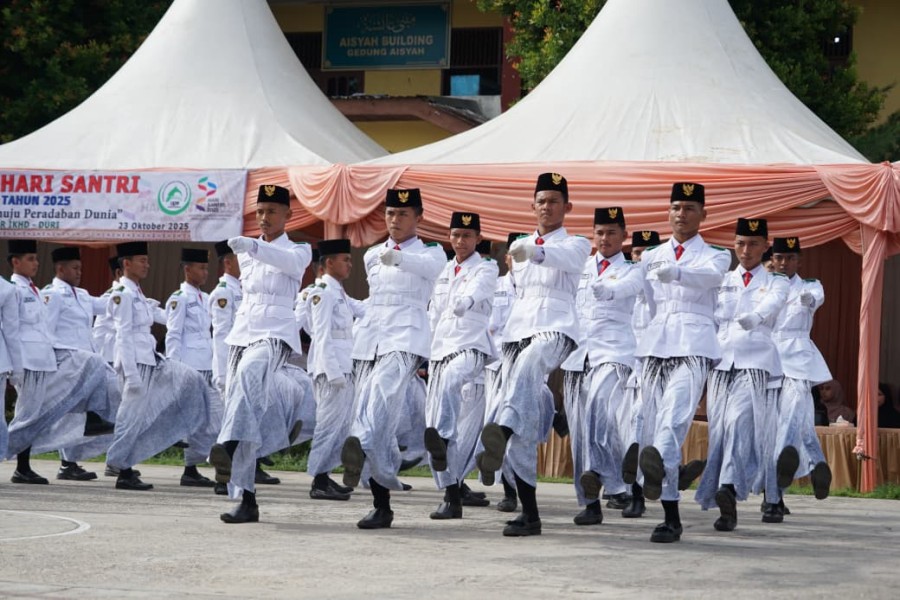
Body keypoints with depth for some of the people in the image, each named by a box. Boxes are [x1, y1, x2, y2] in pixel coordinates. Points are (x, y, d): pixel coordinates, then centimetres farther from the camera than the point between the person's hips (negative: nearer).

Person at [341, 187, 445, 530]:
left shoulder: (431, 254, 6)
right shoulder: (372, 256, 21)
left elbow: (430, 265, -19)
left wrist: (398, 258, -39)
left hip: (405, 338, -5)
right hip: (369, 336, 6)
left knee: (384, 391, -34)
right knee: (368, 411, 0)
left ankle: (360, 447, -63)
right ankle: (382, 506, 4)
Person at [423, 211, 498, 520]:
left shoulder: (485, 269, 2)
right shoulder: (444, 272, 21)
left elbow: (475, 292, -21)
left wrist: (464, 301, -43)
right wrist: (430, 355, 18)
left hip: (472, 347, -7)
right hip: (441, 349, 7)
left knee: (450, 377, -40)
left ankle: (442, 437, -59)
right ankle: (451, 497, 3)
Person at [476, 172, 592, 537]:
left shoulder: (576, 245, 6)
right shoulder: (520, 247, 23)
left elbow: (562, 258, -19)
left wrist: (534, 252, -39)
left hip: (556, 329, -6)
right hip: (518, 330, 6)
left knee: (528, 365, -42)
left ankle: (503, 432, -71)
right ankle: (529, 514, 1)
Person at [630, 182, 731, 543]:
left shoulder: (715, 256, 8)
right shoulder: (651, 257, 20)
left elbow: (709, 276, -15)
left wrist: (675, 273, -34)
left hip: (694, 345, -4)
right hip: (655, 344, 4)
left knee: (676, 410, -31)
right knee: (653, 423, -3)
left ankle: (658, 461, -60)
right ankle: (671, 517, 0)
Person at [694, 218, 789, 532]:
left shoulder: (776, 282, 9)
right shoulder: (723, 281, 19)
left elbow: (771, 304, -12)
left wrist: (754, 317, -32)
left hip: (756, 364, -4)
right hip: (722, 361, 4)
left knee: (740, 421, -23)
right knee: (719, 428, -2)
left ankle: (728, 491, -36)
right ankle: (725, 505, 3)